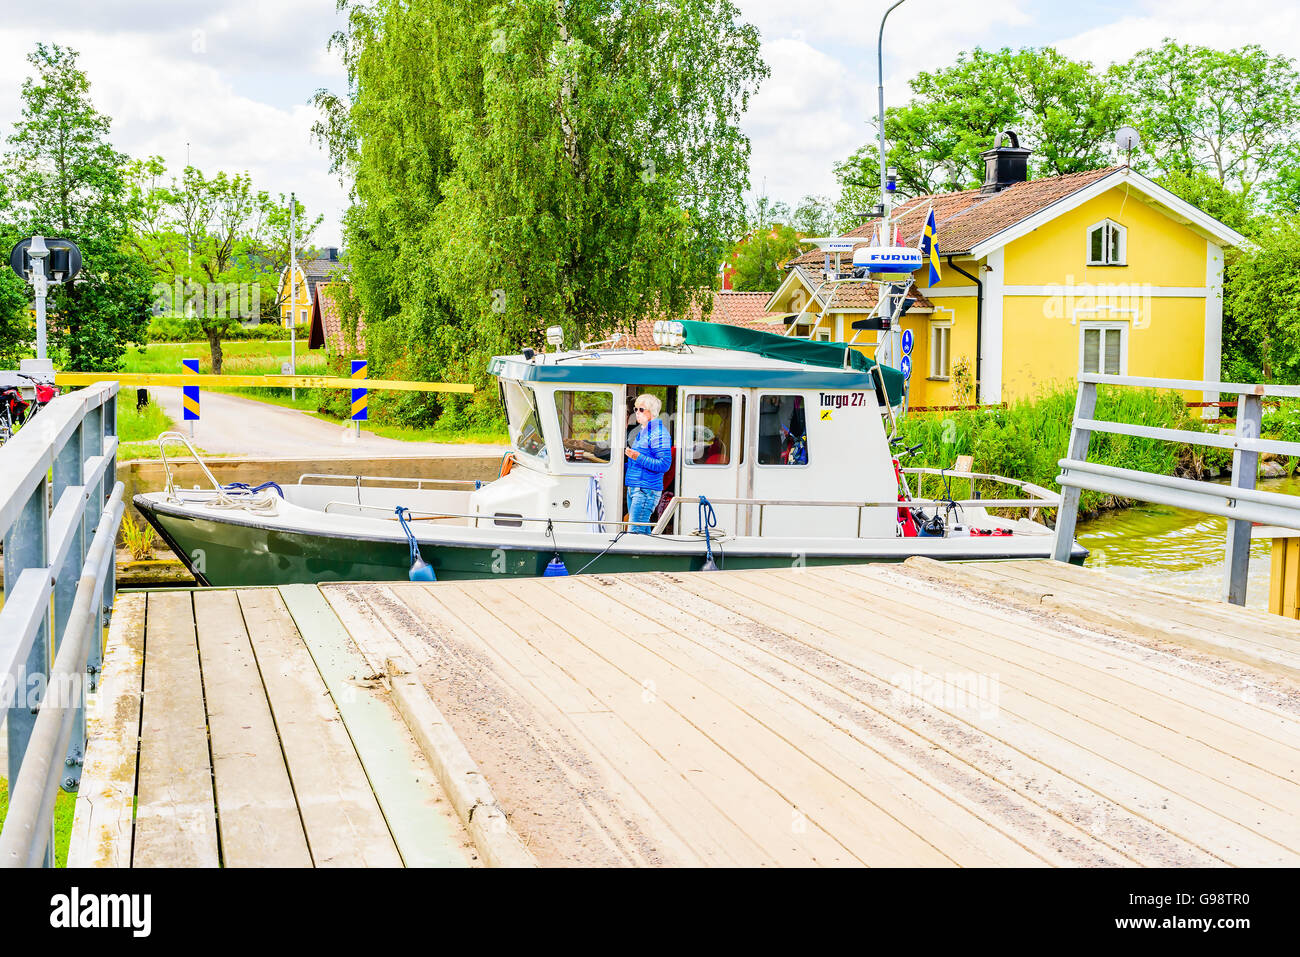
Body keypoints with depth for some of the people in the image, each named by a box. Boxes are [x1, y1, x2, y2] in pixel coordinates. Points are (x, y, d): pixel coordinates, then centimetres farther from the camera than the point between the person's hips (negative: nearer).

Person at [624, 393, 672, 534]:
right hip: (633, 488, 10)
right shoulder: (642, 432, 19)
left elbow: (664, 464, -18)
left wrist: (638, 457, -23)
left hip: (646, 490, -10)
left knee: (635, 531, -15)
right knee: (643, 530, 11)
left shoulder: (658, 433, -12)